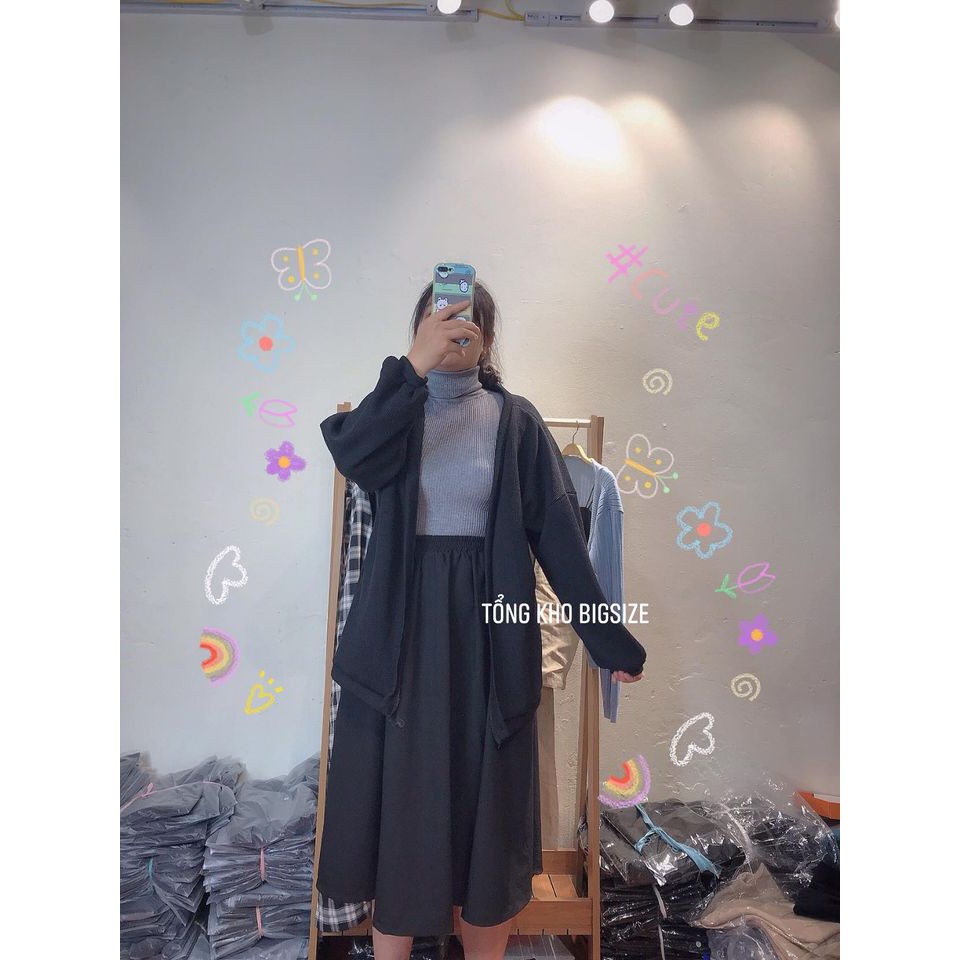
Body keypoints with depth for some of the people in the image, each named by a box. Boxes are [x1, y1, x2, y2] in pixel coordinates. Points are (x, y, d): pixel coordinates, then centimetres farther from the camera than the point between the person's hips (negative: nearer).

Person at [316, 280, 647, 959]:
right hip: (402, 626, 1)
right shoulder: (394, 412, 4)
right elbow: (350, 453, -20)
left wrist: (608, 639, -4)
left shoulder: (515, 421, 2)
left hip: (486, 628, 0)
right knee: (398, 785, 11)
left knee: (485, 789, 10)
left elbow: (556, 529, -2)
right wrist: (417, 365, -30)